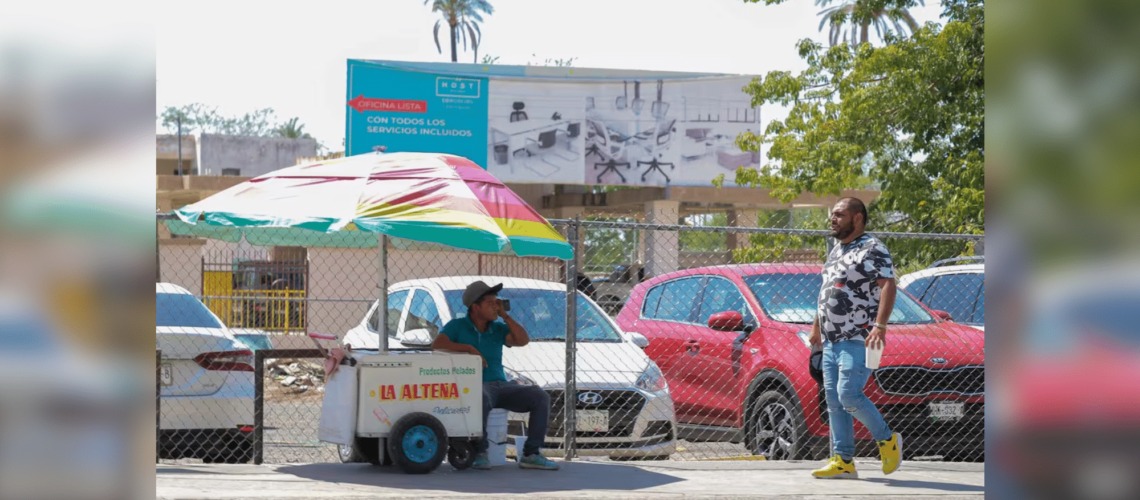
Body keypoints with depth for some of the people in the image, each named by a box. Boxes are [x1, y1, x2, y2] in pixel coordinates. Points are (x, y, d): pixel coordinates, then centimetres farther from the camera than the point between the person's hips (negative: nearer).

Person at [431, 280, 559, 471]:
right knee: (482, 399, -42)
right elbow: (437, 344, -10)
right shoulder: (458, 326, 7)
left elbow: (523, 340, 3)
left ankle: (531, 454, -14)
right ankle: (480, 453, -26)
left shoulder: (498, 328, 17)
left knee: (541, 397, -15)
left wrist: (504, 315, 3)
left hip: (501, 385, 5)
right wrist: (469, 347, -17)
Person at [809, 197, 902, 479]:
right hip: (832, 341, 9)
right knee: (834, 401, 4)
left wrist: (880, 326, -28)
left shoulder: (872, 249, -7)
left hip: (859, 339, -9)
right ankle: (843, 461, 7)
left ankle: (887, 440, 3)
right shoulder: (836, 252, 21)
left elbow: (888, 286, -18)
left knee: (849, 395, -17)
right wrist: (816, 328, 30)